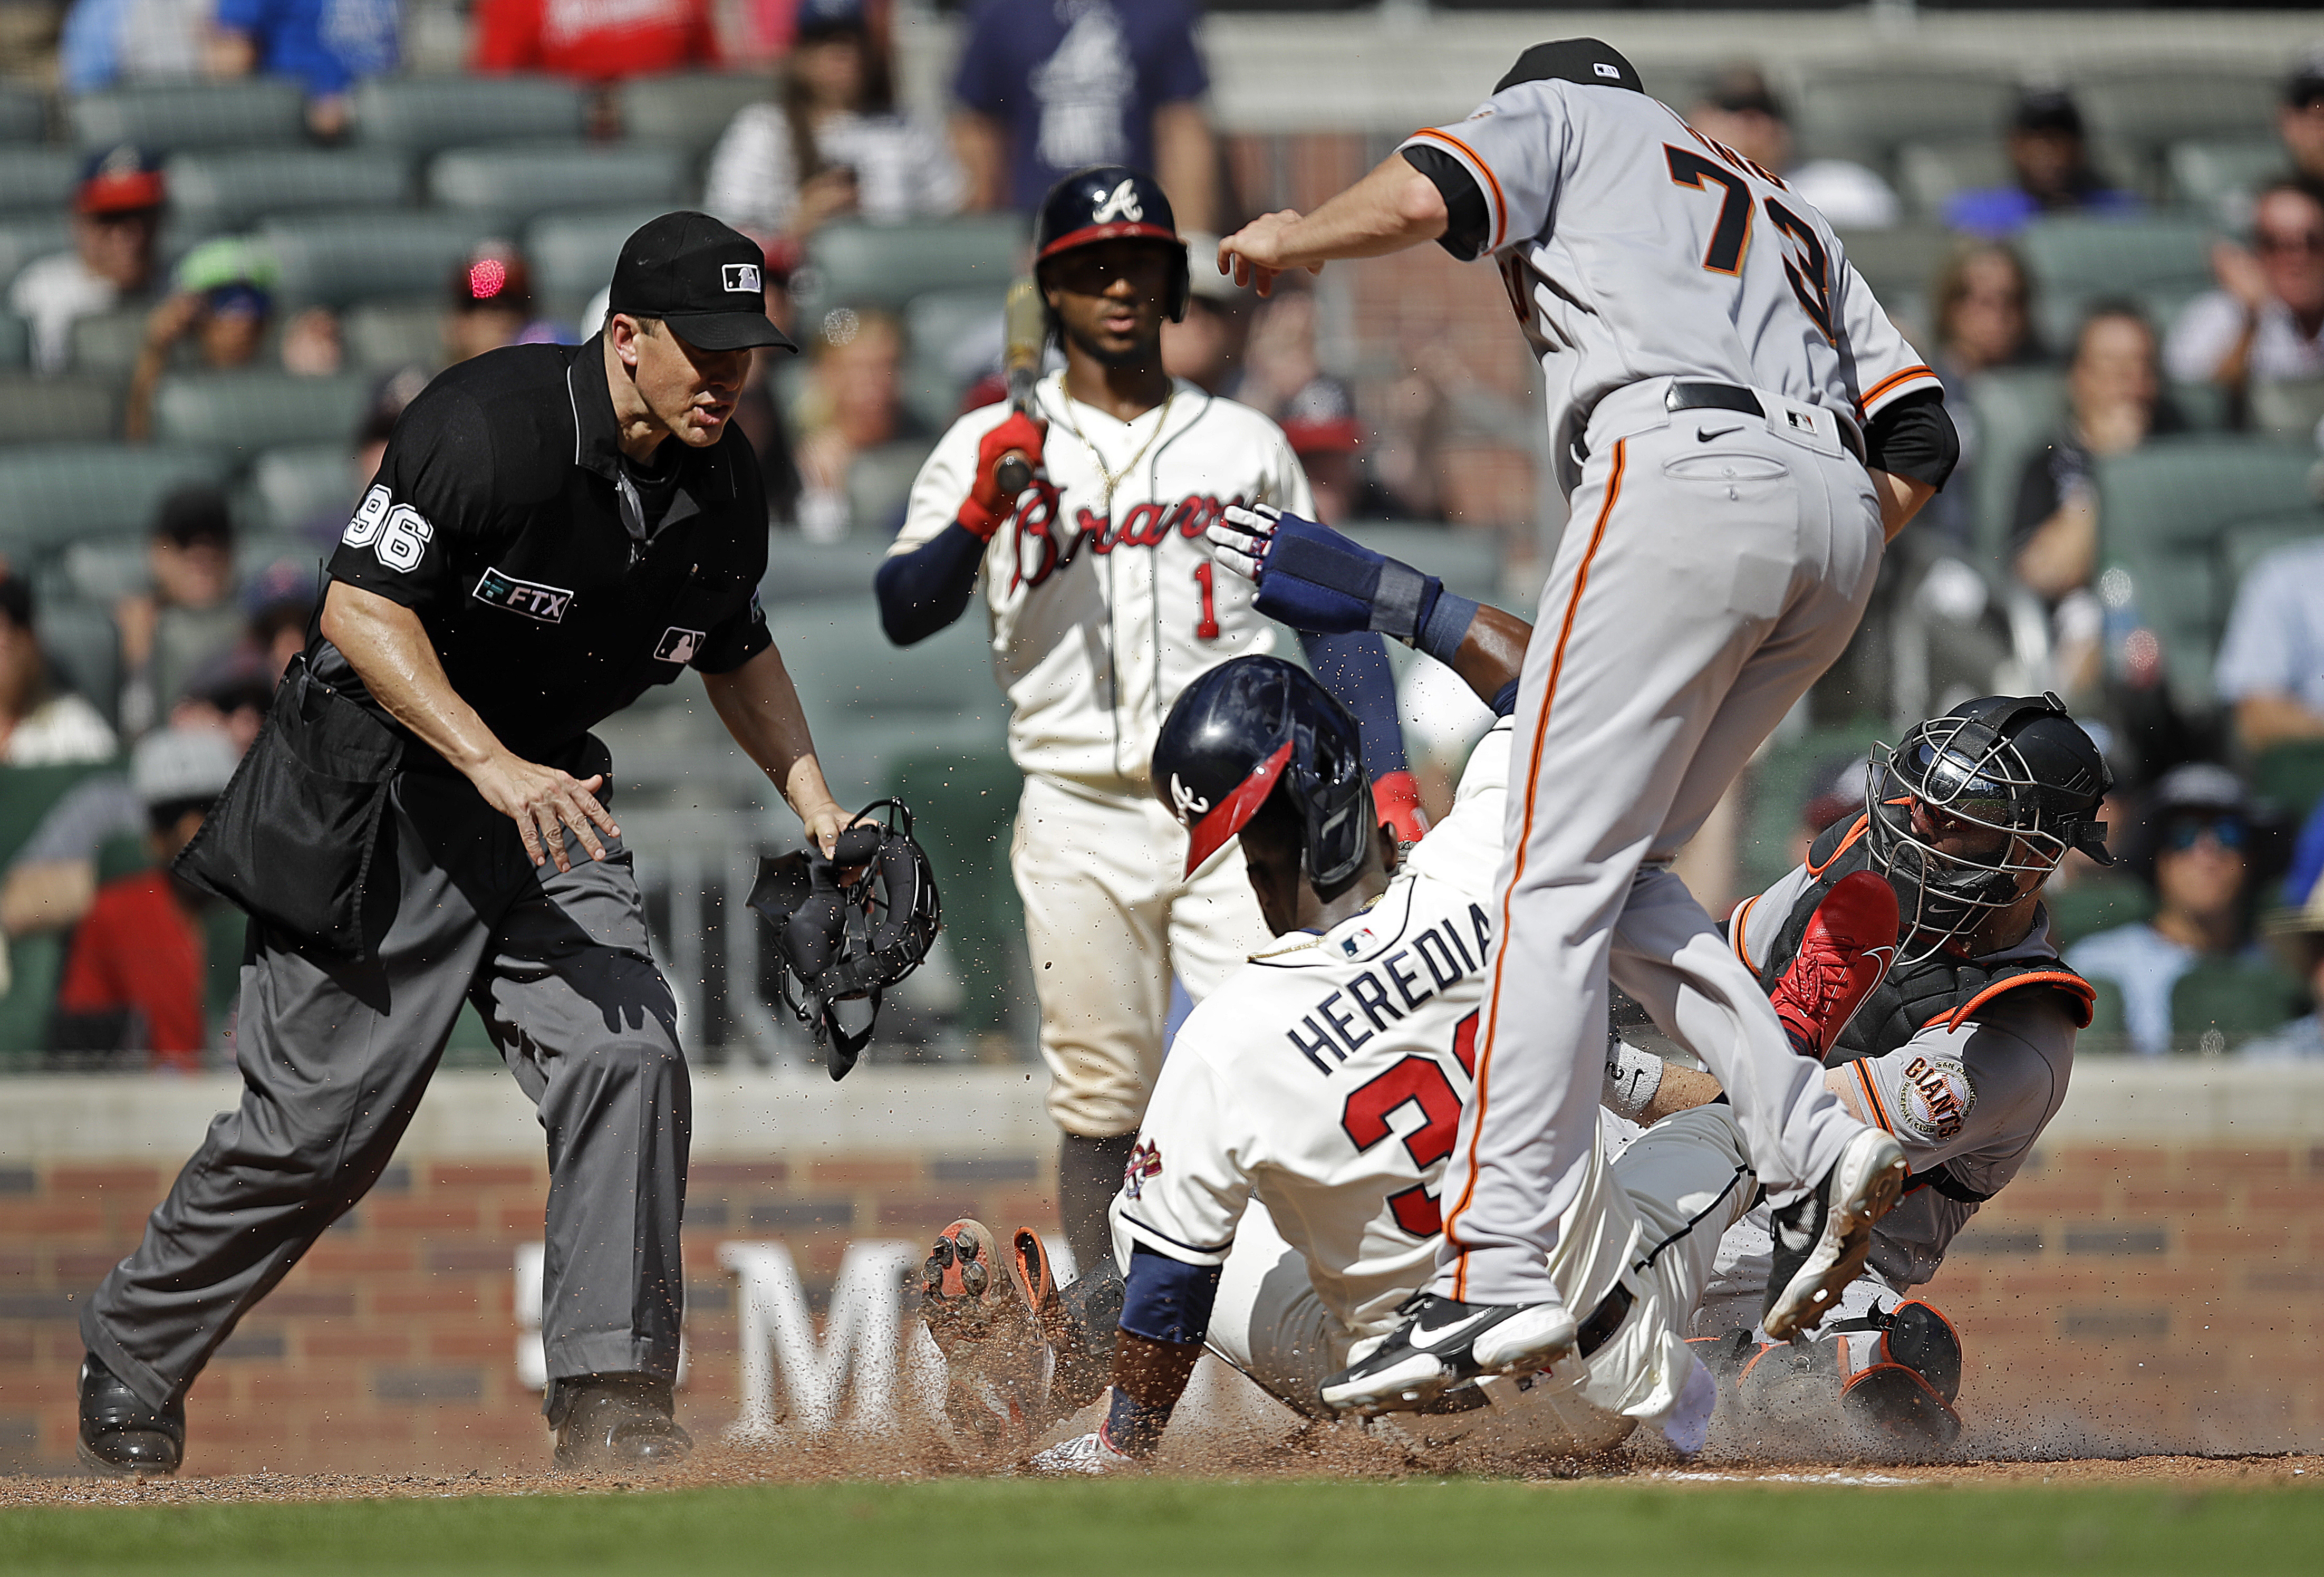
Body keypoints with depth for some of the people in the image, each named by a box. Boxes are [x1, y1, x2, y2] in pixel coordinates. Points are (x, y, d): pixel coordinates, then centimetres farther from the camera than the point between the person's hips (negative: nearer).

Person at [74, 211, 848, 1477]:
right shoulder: (491, 425, -22)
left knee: (627, 1060, -14)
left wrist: (815, 803, 8)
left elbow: (738, 650, 20)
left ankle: (609, 1401, -10)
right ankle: (132, 1358, 19)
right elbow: (359, 609, -25)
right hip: (377, 790, -6)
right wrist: (492, 765, -34)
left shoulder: (723, 492, 1)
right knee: (321, 1121, -2)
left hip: (549, 793, 6)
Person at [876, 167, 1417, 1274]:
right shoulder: (988, 448, 11)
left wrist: (1385, 771, 4)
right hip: (1079, 818, 0)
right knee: (1102, 1100, -1)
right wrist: (979, 515, -16)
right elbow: (904, 614, 1)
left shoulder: (1245, 445, 14)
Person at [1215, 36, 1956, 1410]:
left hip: (1685, 470, -7)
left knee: (1557, 878, -10)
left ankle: (1503, 1273, -20)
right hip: (1841, 522, 7)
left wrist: (1288, 239, 18)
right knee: (1617, 874, 16)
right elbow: (1921, 438, 26)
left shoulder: (1560, 115, 21)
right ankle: (1815, 1151, -2)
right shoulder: (1787, 218, 38)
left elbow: (1422, 197, -1)